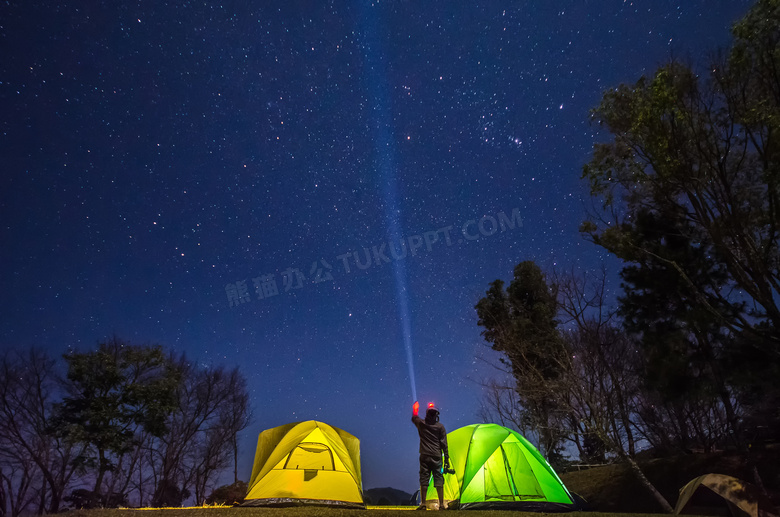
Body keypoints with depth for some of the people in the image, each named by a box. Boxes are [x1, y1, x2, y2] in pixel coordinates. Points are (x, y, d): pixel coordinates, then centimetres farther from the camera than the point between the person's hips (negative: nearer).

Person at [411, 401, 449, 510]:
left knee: (424, 479, 3)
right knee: (438, 479, 2)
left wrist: (415, 408, 44)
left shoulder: (421, 424, 2)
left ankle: (423, 504, 4)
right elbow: (444, 444, 0)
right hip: (436, 456, 0)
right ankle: (441, 504, 1)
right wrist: (446, 459, 4)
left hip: (425, 456, 0)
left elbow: (414, 418, 26)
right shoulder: (440, 426, 0)